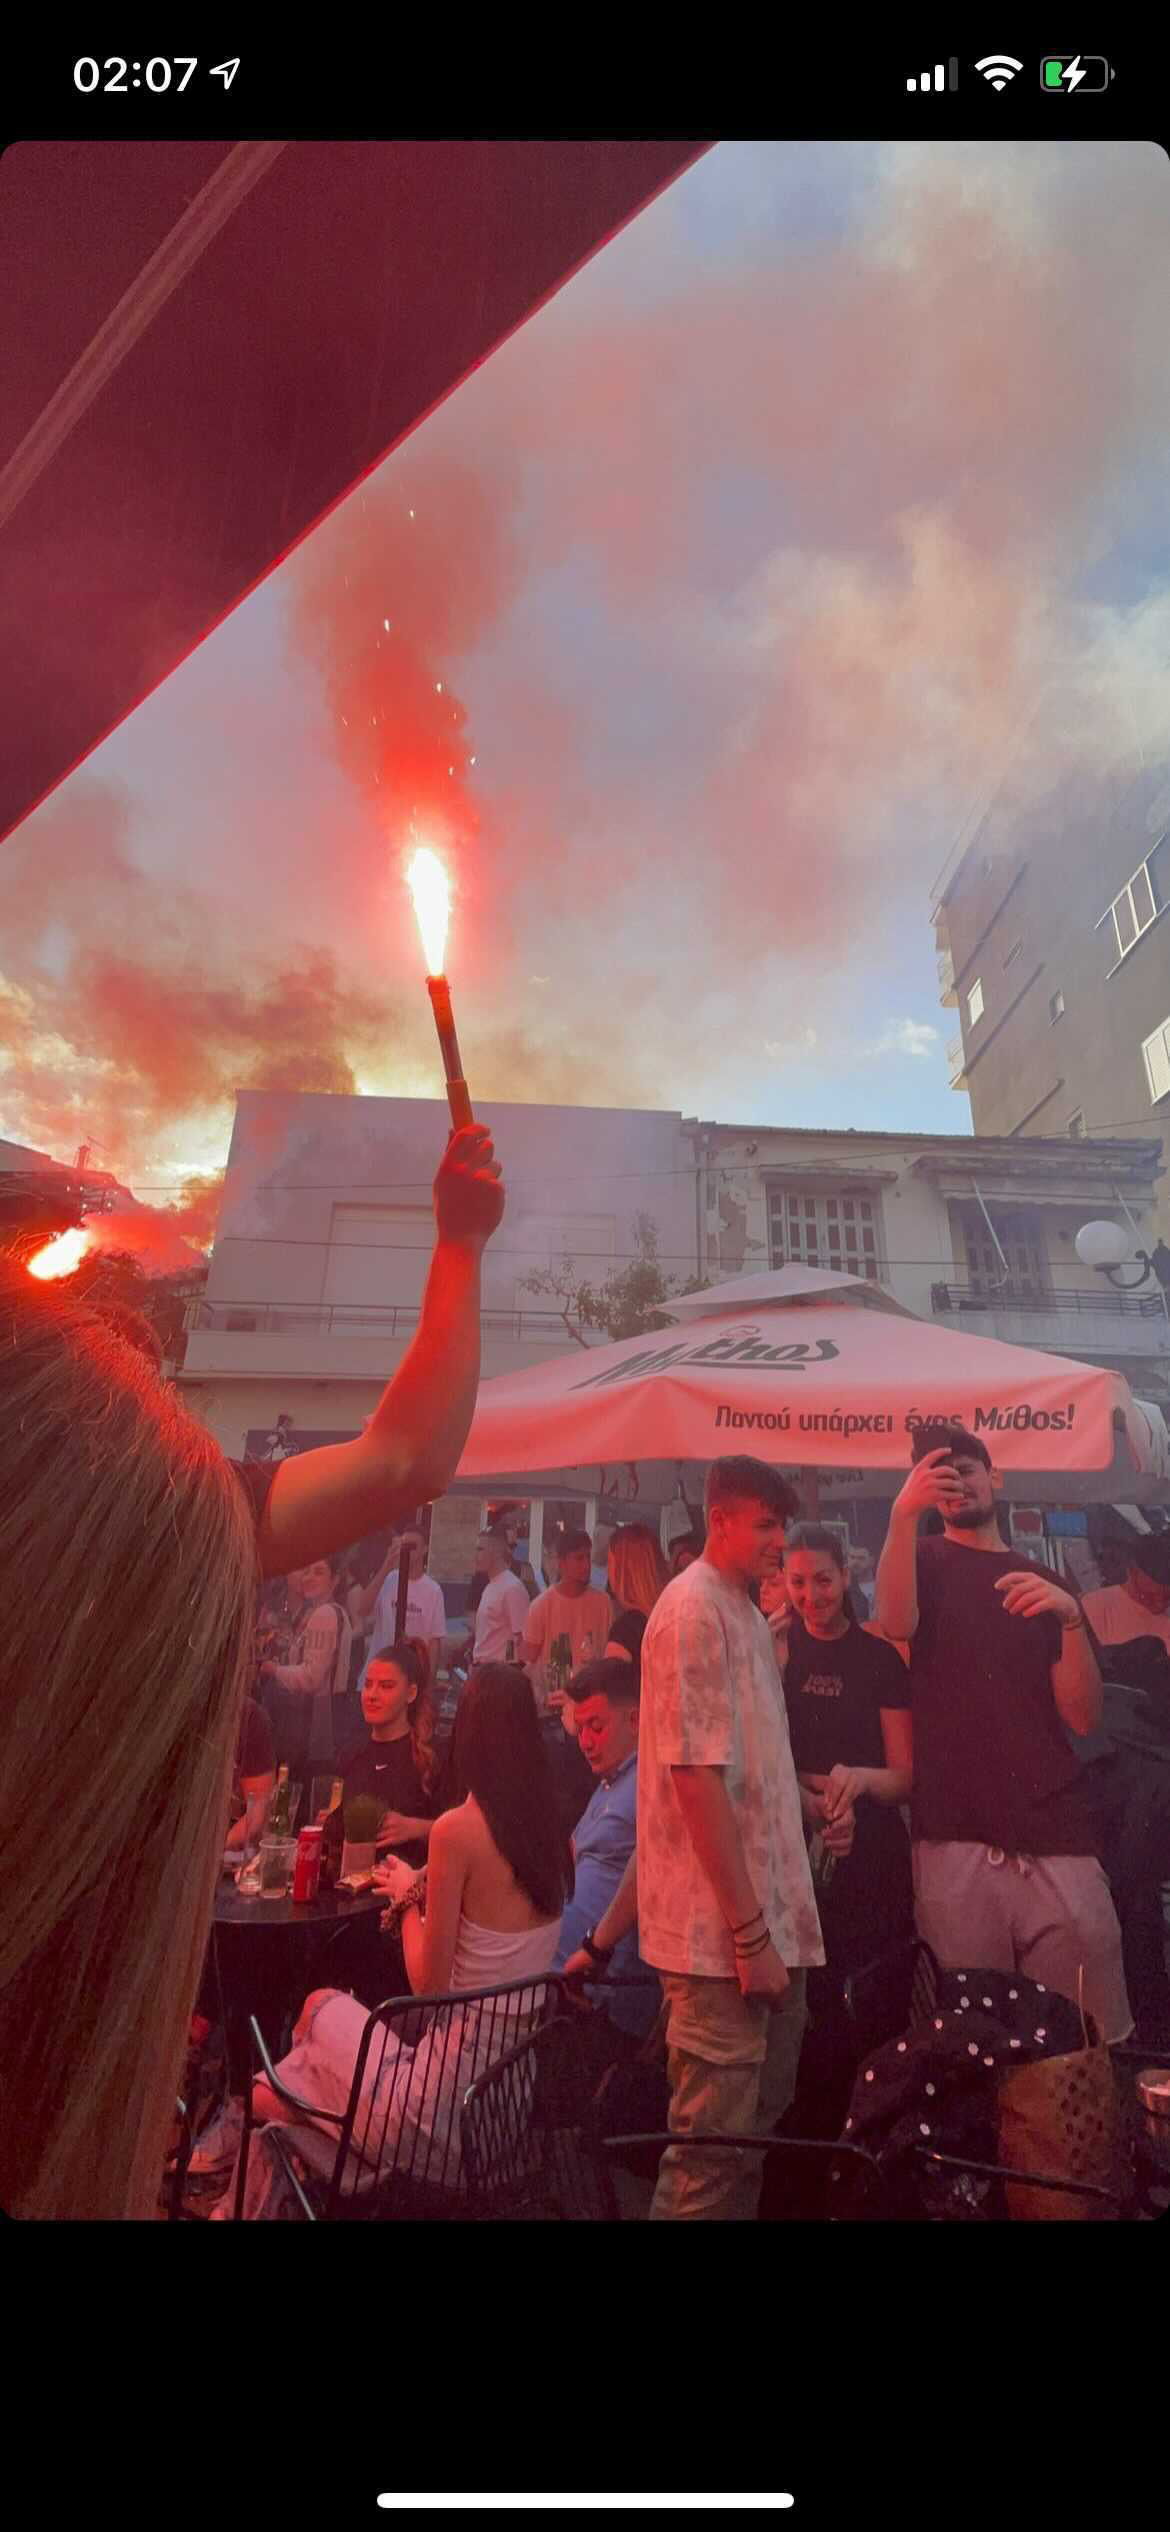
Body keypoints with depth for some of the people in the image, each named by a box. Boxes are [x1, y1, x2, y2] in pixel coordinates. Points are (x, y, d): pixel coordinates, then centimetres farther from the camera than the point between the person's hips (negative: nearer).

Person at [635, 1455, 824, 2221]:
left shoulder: (751, 1616, 11)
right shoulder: (693, 1610, -17)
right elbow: (696, 1777, -21)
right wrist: (748, 1933, -19)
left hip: (773, 1922, 9)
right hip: (724, 1932, -9)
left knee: (757, 2128, 20)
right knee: (712, 2150, 4)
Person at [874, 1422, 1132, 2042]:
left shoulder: (1044, 1583, 15)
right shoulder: (924, 1561, 9)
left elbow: (1085, 1716, 6)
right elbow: (897, 1622, -16)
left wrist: (1070, 1617, -10)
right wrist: (904, 1513, -28)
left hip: (1056, 1837, 2)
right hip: (956, 1839, -2)